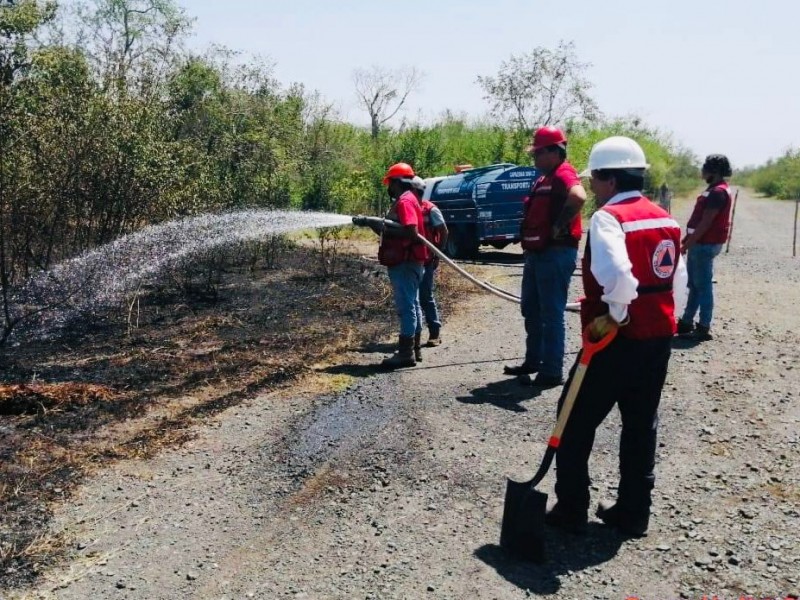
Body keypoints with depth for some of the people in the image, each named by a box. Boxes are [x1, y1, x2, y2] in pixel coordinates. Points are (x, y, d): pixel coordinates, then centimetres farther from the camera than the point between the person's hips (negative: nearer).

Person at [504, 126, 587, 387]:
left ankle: (552, 372, 3)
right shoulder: (544, 180, 18)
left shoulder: (563, 175, -14)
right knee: (530, 309, 17)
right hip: (537, 253, 11)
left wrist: (559, 226, -25)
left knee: (551, 314, -4)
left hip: (555, 254, -11)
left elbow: (578, 197, -36)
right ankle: (533, 361, 30)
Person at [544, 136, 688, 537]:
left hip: (616, 338, -8)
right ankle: (633, 513, 25)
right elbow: (679, 281, 12)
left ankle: (571, 510, 15)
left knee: (577, 421, 7)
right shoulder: (665, 220, 10)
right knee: (641, 424, 16)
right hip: (659, 336, 8)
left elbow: (617, 273, -31)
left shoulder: (608, 217, -14)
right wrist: (655, 314, 16)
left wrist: (615, 314, -17)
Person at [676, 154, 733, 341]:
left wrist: (687, 245, -17)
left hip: (705, 245, -10)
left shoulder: (718, 192, -16)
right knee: (694, 285, 14)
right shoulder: (713, 190, 15)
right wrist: (686, 240, 17)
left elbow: (706, 223, -20)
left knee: (703, 286, -5)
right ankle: (686, 322, 21)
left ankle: (704, 328, 1)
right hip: (700, 243, 10)